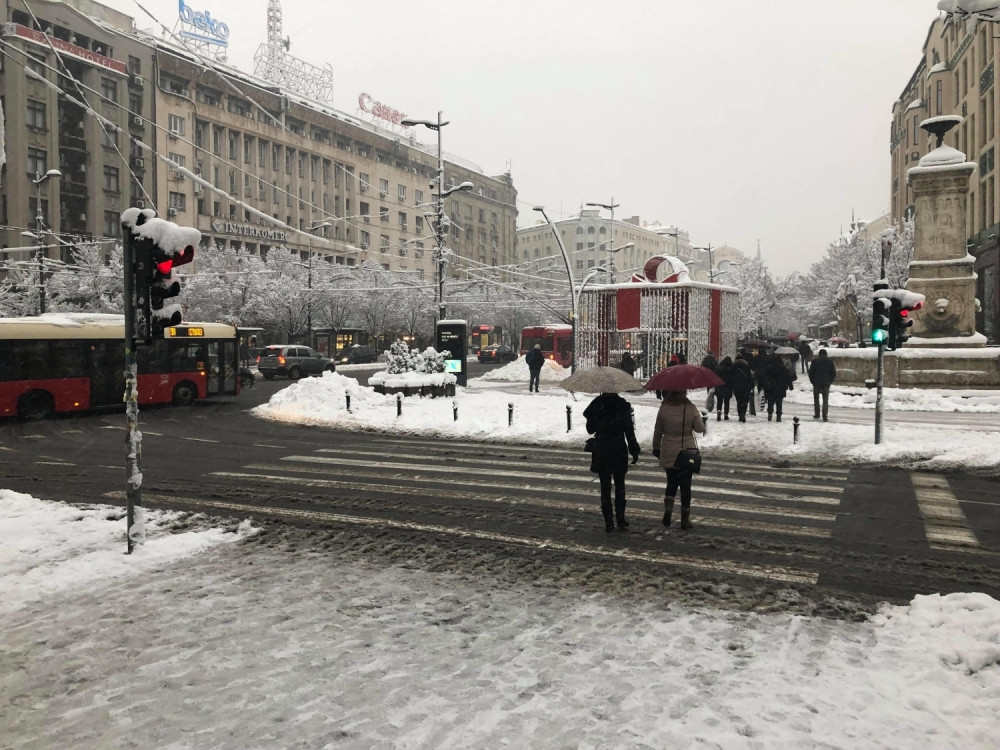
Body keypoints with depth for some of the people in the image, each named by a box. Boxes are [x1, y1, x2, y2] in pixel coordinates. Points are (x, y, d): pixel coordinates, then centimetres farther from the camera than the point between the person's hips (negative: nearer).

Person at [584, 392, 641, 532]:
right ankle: (620, 519, 12)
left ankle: (609, 522, 7)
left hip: (601, 452, 1)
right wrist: (634, 451, 2)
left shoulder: (596, 406, -5)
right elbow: (629, 431, -6)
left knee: (605, 486, 7)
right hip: (619, 452, -1)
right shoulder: (623, 407, -8)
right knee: (619, 485, 14)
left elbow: (590, 429, 6)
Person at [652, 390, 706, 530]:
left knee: (672, 482, 18)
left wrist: (656, 448, 15)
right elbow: (700, 428, -2)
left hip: (669, 454, 1)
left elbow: (658, 431, 2)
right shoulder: (691, 408, -10)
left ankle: (668, 509, -3)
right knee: (685, 486, 9)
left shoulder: (664, 408, -5)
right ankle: (685, 520, 13)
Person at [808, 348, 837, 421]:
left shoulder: (815, 361, 0)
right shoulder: (830, 361, 4)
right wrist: (830, 382, 12)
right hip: (826, 383, 1)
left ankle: (817, 414, 13)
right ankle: (824, 417, -3)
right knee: (825, 400, 3)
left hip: (816, 383, -1)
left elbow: (810, 372, -2)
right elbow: (834, 373, 4)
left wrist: (812, 381, 7)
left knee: (816, 398, 14)